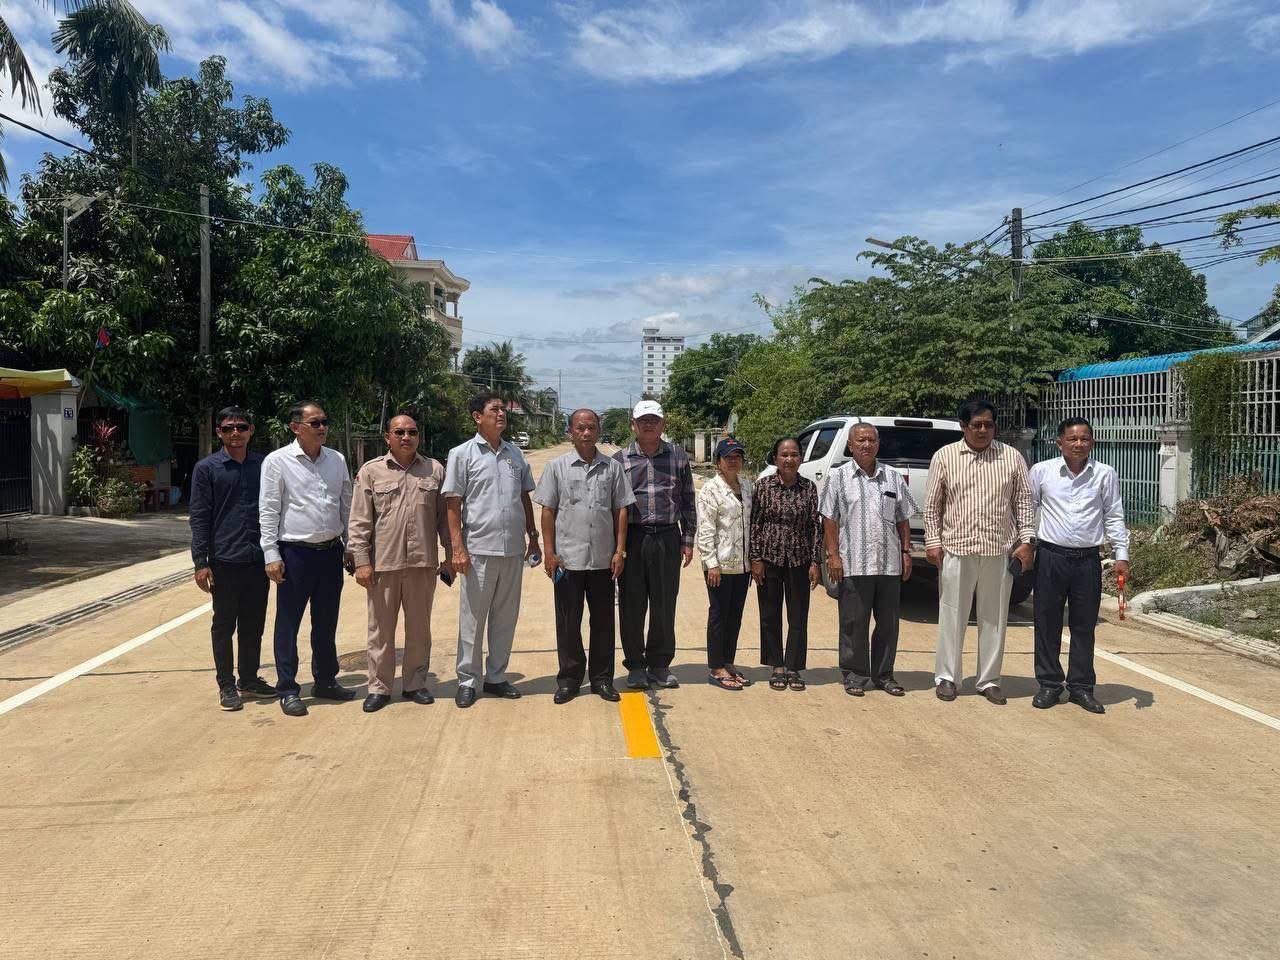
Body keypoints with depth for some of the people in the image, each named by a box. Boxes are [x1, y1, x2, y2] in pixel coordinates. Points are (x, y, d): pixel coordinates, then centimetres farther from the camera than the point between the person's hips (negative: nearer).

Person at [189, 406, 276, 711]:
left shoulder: (263, 465, 7)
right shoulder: (207, 468, -2)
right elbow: (199, 517, -3)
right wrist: (201, 562, -8)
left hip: (259, 560, 3)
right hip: (225, 561, -3)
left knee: (254, 625, 12)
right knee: (224, 626, 6)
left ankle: (249, 679, 26)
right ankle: (226, 686, 18)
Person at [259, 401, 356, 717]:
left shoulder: (337, 460, 8)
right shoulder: (277, 461, -6)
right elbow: (268, 511, -7)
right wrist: (271, 555, -12)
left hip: (331, 551, 5)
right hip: (295, 553, -5)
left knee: (326, 622, 15)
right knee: (288, 623, 4)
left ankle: (325, 681, 29)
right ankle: (288, 690, 15)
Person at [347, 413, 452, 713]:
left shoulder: (435, 470, 7)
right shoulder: (371, 471, 2)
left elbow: (444, 517, 9)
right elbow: (359, 521, 0)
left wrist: (449, 555, 7)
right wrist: (361, 561, -6)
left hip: (423, 563, 2)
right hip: (383, 563, -1)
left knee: (419, 627, 11)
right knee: (381, 628, 7)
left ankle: (415, 684, 24)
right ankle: (379, 688, 19)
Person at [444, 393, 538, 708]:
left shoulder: (515, 454, 11)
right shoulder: (462, 454, -3)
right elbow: (453, 504, -5)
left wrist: (533, 537, 13)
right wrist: (457, 548, -12)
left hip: (513, 550, 5)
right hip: (479, 550, -4)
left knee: (505, 618, 11)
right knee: (472, 618, 4)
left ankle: (496, 677, 24)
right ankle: (467, 681, 15)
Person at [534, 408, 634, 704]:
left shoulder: (612, 467, 6)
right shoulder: (557, 467, 2)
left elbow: (621, 510, 7)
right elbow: (548, 511, 2)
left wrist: (620, 551, 1)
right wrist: (549, 552, -3)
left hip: (603, 559, 2)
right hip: (568, 558, -1)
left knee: (603, 621, 9)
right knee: (568, 622, 6)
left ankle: (602, 678, 20)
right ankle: (569, 678, 18)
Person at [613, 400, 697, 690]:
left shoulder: (678, 457, 8)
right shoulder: (620, 459, 5)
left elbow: (688, 501, 11)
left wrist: (688, 539, 6)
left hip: (668, 538, 1)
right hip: (632, 538, -1)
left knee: (665, 606, 6)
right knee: (632, 605, 3)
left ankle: (660, 665, 20)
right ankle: (635, 667, 16)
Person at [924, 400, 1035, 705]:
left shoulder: (1012, 457, 6)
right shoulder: (944, 457, 3)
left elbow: (1023, 501, 7)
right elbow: (932, 505, 4)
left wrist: (1025, 541, 0)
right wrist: (933, 542, -2)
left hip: (1000, 551, 2)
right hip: (956, 549, -1)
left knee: (994, 618, 9)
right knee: (952, 616, 4)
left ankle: (989, 680, 20)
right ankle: (946, 677, 16)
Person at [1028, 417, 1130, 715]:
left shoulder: (1105, 475, 3)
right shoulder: (1041, 471, 0)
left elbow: (1114, 517, 7)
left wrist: (1122, 555, 2)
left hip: (1088, 559, 1)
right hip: (1050, 556, -1)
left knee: (1084, 626, 8)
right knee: (1047, 623, 5)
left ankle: (1081, 687, 20)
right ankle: (1049, 684, 17)